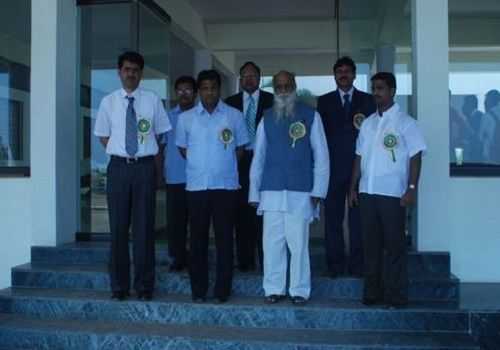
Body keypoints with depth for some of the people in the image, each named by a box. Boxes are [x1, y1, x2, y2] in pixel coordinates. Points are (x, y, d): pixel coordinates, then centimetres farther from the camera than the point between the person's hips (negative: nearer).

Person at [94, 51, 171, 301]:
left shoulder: (153, 100, 2)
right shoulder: (109, 102, 5)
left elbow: (160, 132, 11)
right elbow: (103, 135, 14)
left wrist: (146, 151, 5)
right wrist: (118, 150, 3)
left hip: (145, 168, -1)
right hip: (118, 167, 1)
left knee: (144, 227, 3)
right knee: (118, 227, 4)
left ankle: (144, 285, 13)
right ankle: (119, 285, 15)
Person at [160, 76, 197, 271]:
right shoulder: (168, 117, 9)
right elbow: (160, 145, 11)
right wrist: (159, 172, 6)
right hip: (174, 177, 2)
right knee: (175, 219, 3)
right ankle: (179, 257, 14)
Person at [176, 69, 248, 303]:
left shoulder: (234, 116, 3)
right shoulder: (186, 118, 6)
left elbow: (240, 147, 11)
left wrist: (223, 166, 9)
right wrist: (199, 166, 12)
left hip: (226, 185, -1)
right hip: (196, 185, 1)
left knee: (224, 238, 2)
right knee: (197, 238, 5)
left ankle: (222, 290, 11)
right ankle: (198, 289, 15)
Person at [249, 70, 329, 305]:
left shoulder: (310, 116, 4)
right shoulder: (266, 118, 11)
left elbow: (321, 155, 3)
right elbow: (258, 157, 11)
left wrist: (318, 190, -3)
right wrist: (254, 193, 7)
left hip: (300, 191, -2)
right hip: (271, 191, 2)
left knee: (298, 242, 1)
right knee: (272, 242, 4)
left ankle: (299, 290, 13)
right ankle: (274, 288, 16)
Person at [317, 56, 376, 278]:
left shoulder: (367, 100, 11)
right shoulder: (324, 101, 12)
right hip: (333, 168, 1)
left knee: (358, 219, 0)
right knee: (333, 218, 2)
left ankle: (357, 265, 7)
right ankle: (335, 264, 10)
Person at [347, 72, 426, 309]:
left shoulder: (405, 122, -1)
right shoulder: (368, 123, 14)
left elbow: (415, 157, -5)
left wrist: (411, 189, -13)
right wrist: (353, 187, 12)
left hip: (392, 194, -5)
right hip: (367, 192, 5)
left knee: (394, 246, 1)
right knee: (371, 245, 9)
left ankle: (396, 296, 10)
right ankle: (372, 293, 18)